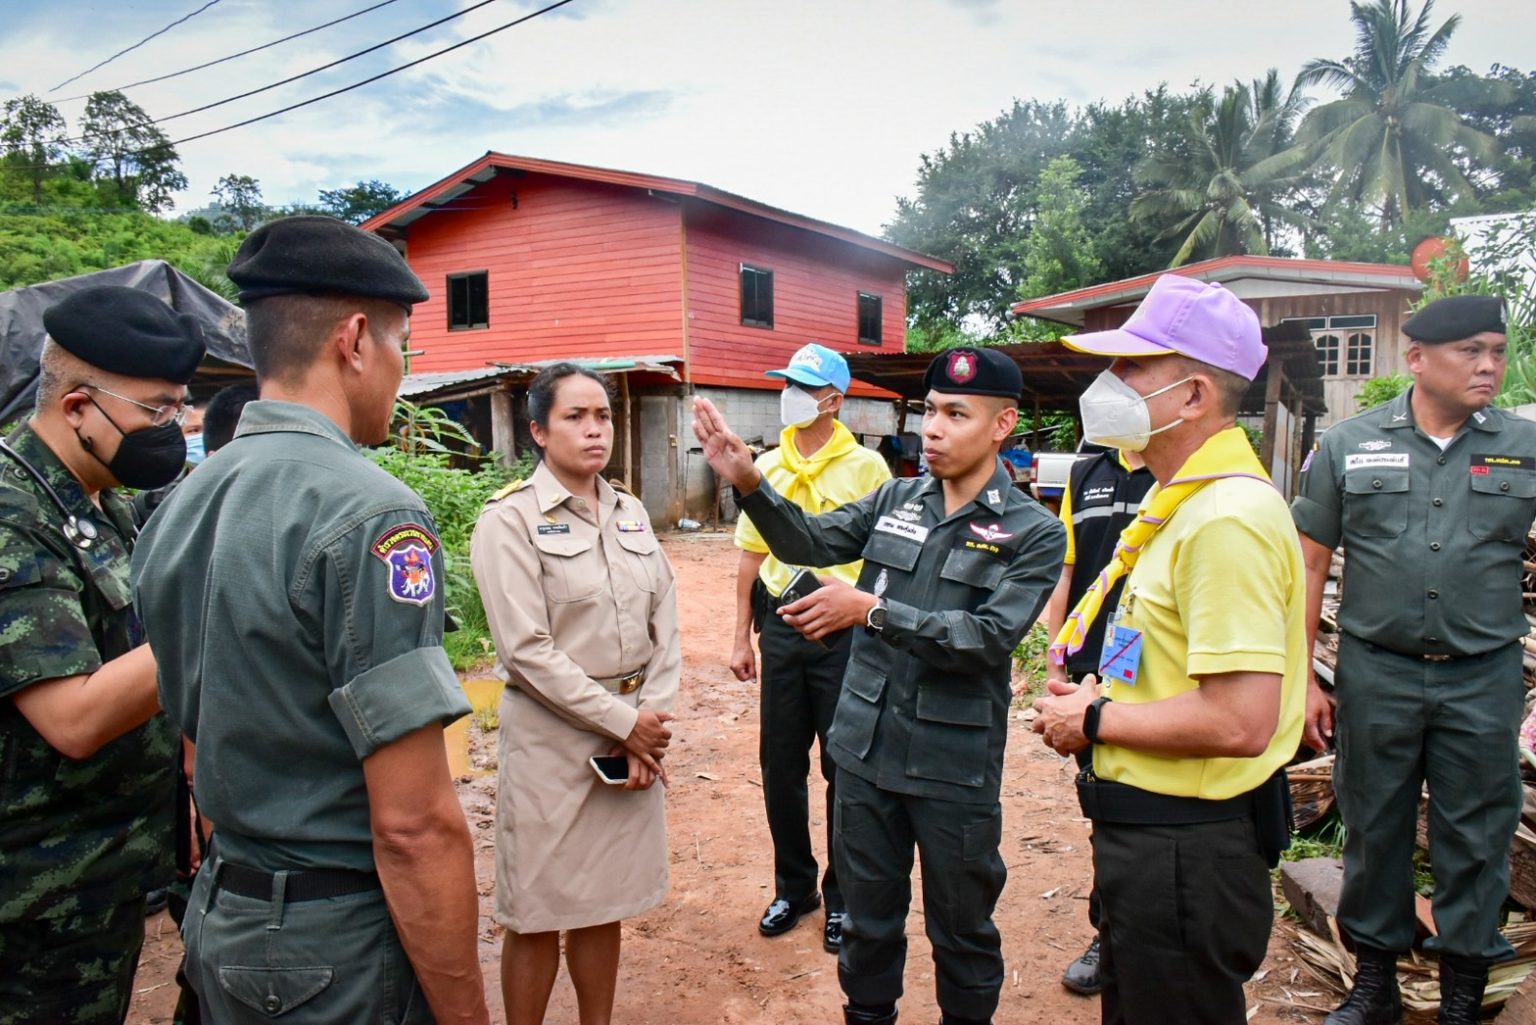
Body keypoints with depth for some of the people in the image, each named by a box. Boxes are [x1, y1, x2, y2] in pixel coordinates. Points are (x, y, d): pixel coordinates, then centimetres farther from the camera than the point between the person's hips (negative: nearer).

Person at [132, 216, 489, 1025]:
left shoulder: (177, 509, 3)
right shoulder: (368, 514, -23)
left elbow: (201, 746, 12)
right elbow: (415, 825, -25)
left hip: (219, 927, 8)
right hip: (339, 955, -7)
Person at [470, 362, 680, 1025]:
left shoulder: (630, 512, 7)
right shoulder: (510, 517, -10)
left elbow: (665, 623, 6)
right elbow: (527, 649, -16)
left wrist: (653, 720, -6)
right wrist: (624, 721, -14)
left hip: (635, 736, 5)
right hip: (552, 737, -5)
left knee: (605, 903, 17)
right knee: (538, 915, 8)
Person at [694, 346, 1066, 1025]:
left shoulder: (1033, 533, -9)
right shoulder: (896, 500, 4)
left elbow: (990, 637, -19)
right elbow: (810, 542, -1)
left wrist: (872, 610, -25)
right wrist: (748, 481, -16)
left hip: (955, 766, -3)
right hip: (866, 749, 4)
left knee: (962, 930, 16)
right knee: (868, 916, 21)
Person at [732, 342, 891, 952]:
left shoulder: (866, 467, -6)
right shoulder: (766, 467, 7)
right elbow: (752, 557, 11)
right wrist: (743, 637, 10)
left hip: (843, 630, -4)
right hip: (781, 625, 4)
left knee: (844, 769, 7)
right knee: (780, 765, 12)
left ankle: (841, 895, 26)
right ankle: (792, 887, 31)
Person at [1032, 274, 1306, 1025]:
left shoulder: (1228, 518, -24)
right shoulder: (1179, 499, 9)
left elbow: (1240, 723, -30)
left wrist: (1095, 721, -17)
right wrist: (1097, 698, 4)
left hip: (1187, 848, -10)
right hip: (1149, 828, 10)